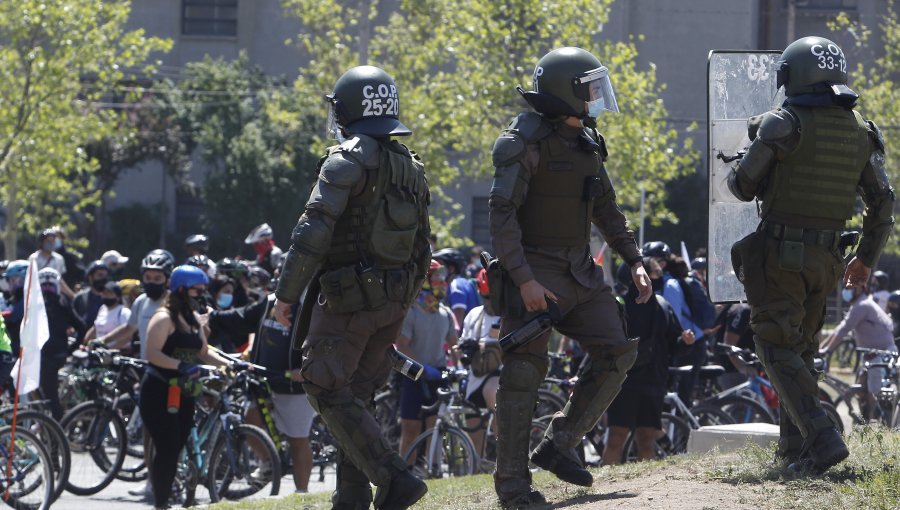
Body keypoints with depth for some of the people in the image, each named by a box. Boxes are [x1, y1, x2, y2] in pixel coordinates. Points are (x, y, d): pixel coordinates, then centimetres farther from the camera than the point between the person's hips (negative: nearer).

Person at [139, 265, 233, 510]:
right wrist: (181, 366, -32)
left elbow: (203, 353, 18)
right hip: (158, 393, -8)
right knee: (168, 450, -14)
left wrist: (229, 364, 3)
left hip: (182, 394, 8)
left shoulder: (194, 318, 16)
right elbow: (152, 353, -21)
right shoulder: (164, 317, -11)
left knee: (174, 450, 6)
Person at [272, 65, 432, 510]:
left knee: (329, 393, -5)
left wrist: (286, 292, -13)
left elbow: (313, 233, -19)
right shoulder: (411, 167, 13)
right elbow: (421, 247, 17)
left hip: (346, 296, -8)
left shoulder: (347, 162, -13)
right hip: (394, 299, 8)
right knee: (355, 394, 14)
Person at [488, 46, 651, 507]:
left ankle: (558, 445, 12)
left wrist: (633, 261, 16)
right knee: (524, 373, -7)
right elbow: (502, 214, -19)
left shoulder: (585, 141, 12)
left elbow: (605, 208, 23)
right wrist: (523, 279, -26)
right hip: (535, 275, -8)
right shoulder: (526, 141, -14)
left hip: (580, 273, 8)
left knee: (617, 353, 2)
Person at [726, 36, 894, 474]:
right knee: (801, 348, 20)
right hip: (824, 257, 6)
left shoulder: (784, 124, -12)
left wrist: (737, 170, 16)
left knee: (779, 350, -4)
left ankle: (821, 437, -21)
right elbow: (882, 202, 9)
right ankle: (794, 446, 22)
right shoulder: (862, 132, 6)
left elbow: (744, 187, -8)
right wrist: (867, 258, 20)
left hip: (779, 253, -6)